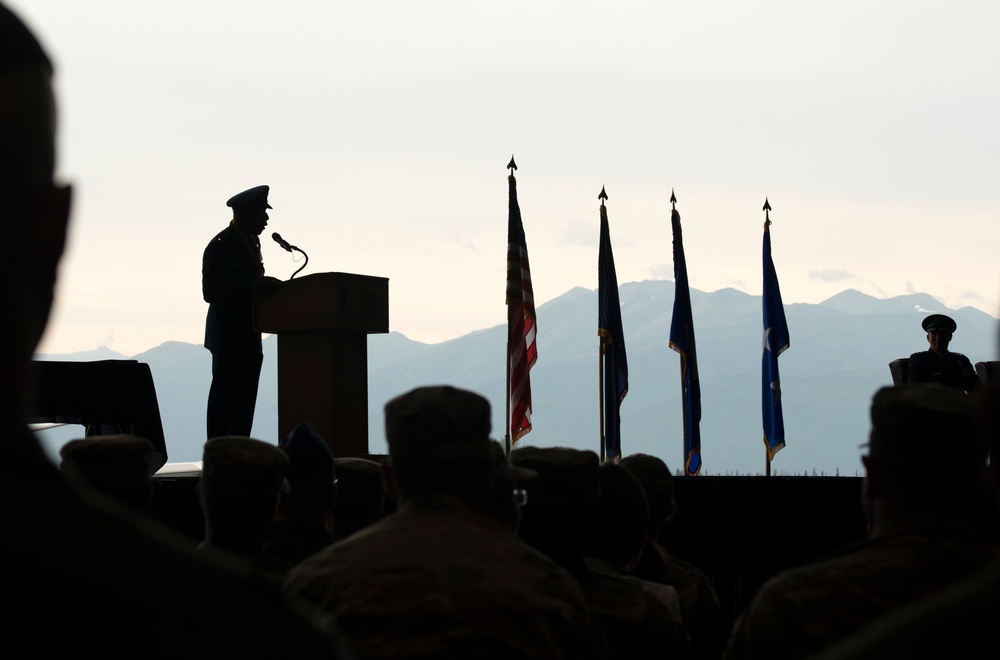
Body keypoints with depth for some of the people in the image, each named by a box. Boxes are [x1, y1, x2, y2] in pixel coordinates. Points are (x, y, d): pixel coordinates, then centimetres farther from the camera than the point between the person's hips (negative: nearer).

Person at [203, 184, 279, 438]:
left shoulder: (252, 241, 14)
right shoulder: (220, 246, -13)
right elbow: (210, 293, -18)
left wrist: (264, 285, 4)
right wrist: (253, 285, -24)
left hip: (248, 336, 9)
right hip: (228, 335, -9)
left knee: (245, 401, 9)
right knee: (224, 397, -6)